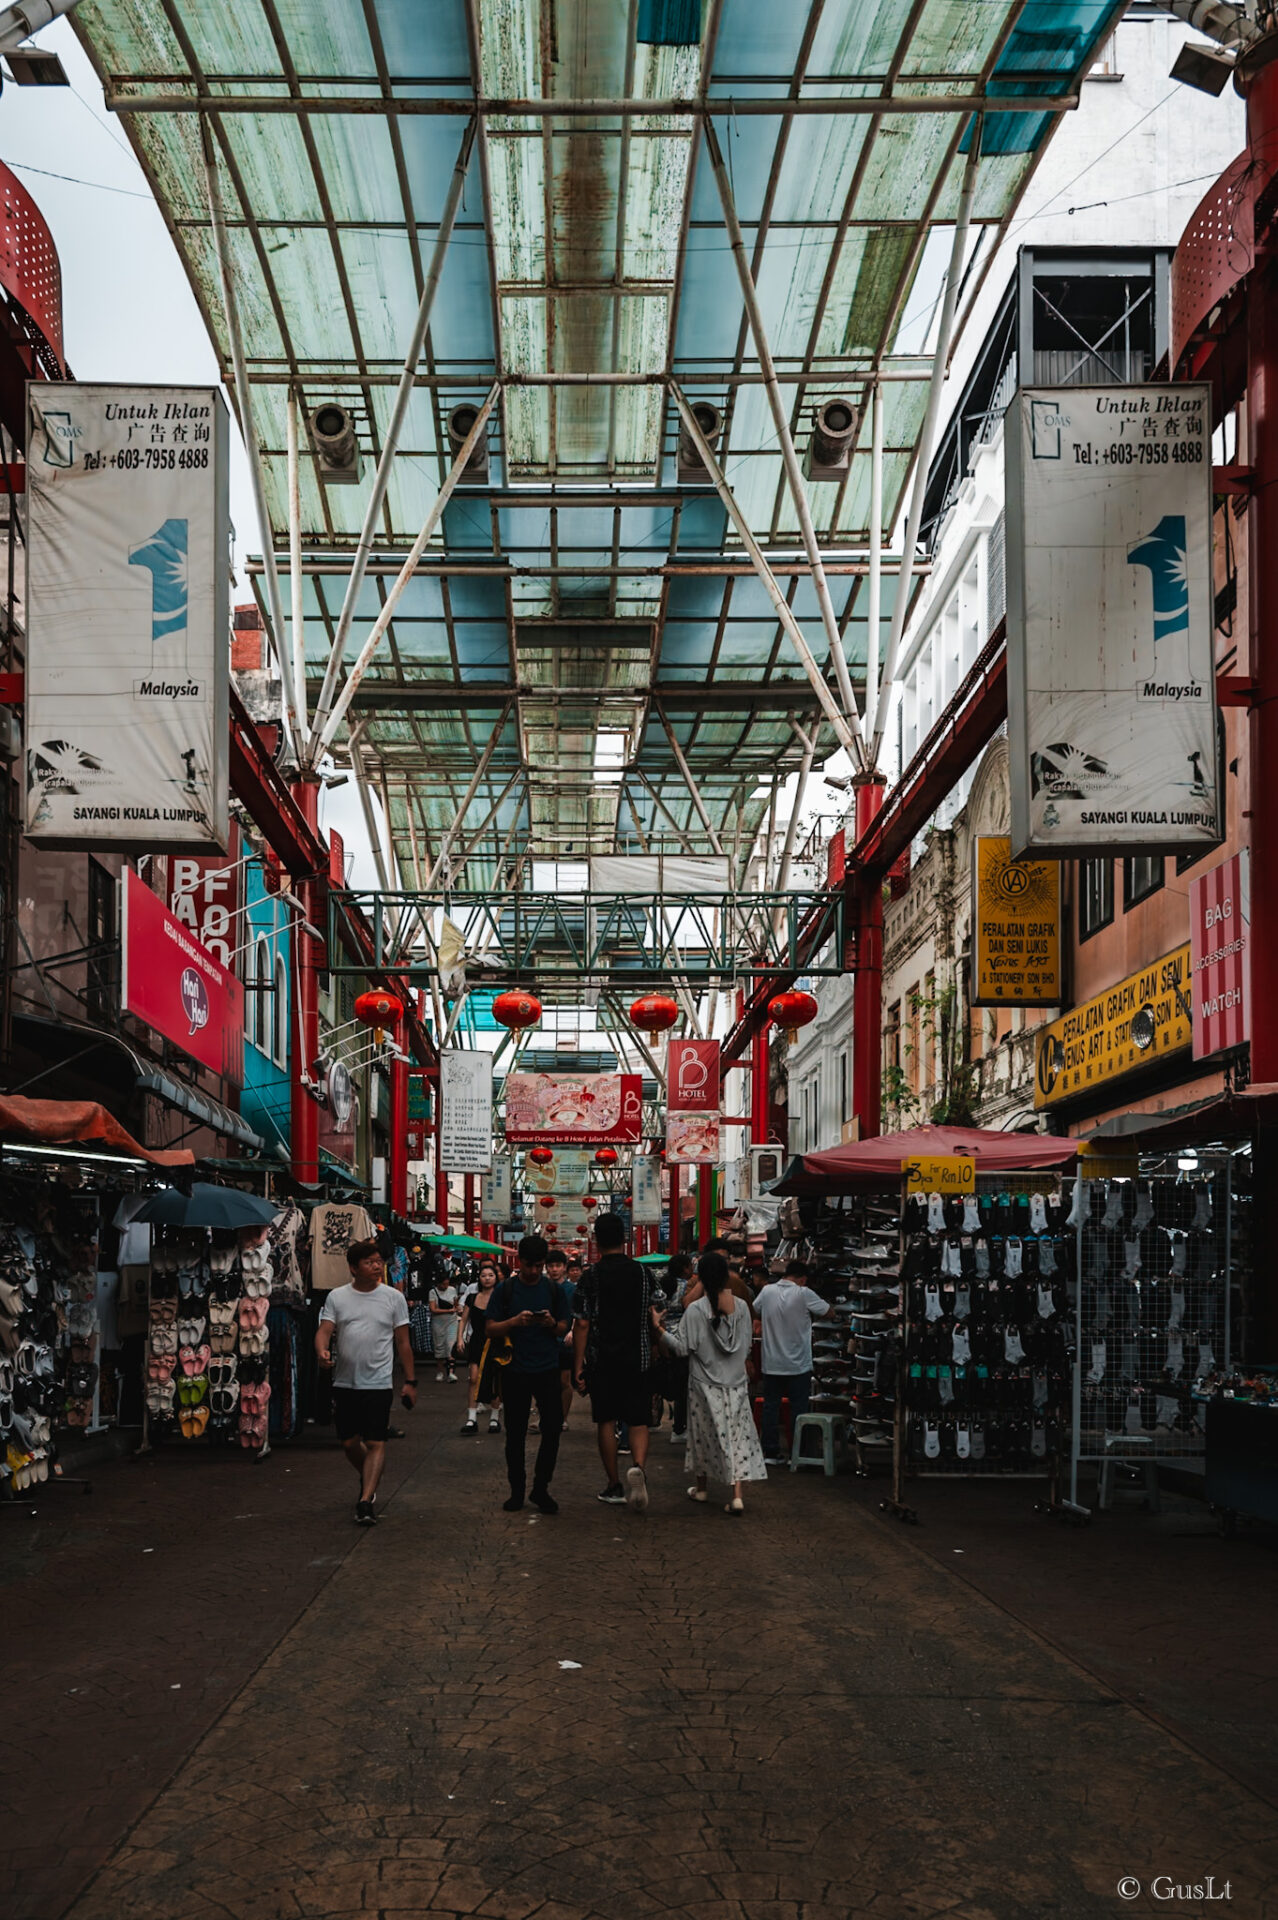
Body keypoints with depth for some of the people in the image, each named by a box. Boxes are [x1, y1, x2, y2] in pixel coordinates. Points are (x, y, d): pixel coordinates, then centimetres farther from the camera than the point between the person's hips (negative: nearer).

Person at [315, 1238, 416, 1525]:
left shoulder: (393, 1297, 2)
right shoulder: (337, 1297, 4)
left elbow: (403, 1342, 5)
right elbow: (324, 1330, -3)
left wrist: (410, 1381, 3)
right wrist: (322, 1352, -26)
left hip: (378, 1383, -2)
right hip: (345, 1382, 2)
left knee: (375, 1443, -9)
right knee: (350, 1442, 11)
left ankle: (366, 1500, -8)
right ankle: (369, 1482, 36)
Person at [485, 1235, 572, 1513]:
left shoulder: (554, 1290, 6)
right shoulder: (506, 1290, 2)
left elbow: (564, 1328, 10)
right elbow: (491, 1330, 0)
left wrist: (552, 1324, -13)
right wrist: (514, 1321, -17)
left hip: (547, 1368, 1)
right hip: (515, 1371, -1)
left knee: (552, 1428, -5)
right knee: (515, 1433, 6)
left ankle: (541, 1488, 9)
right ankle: (517, 1490, 18)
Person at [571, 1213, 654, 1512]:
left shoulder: (591, 1277, -8)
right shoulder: (643, 1273, -1)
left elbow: (582, 1324, -10)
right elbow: (653, 1318, 9)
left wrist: (578, 1364, -5)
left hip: (602, 1360, -1)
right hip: (638, 1358, 1)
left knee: (606, 1421, 10)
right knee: (638, 1420, 5)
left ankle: (614, 1486, 15)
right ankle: (638, 1466, -22)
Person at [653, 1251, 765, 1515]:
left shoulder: (695, 1310, -15)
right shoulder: (741, 1306, -4)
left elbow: (681, 1346, -12)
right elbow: (747, 1345, 5)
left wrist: (658, 1327, -6)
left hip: (705, 1383, -2)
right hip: (735, 1382, 2)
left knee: (704, 1434, 14)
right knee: (738, 1434, 3)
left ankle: (700, 1487, 29)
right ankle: (736, 1493, -9)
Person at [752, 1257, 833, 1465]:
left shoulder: (767, 1291, -2)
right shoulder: (803, 1294, -14)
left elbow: (754, 1313, 14)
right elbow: (829, 1311, -5)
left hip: (771, 1364, 3)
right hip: (798, 1364, -3)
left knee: (771, 1407, 10)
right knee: (798, 1409, 5)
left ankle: (770, 1452, 12)